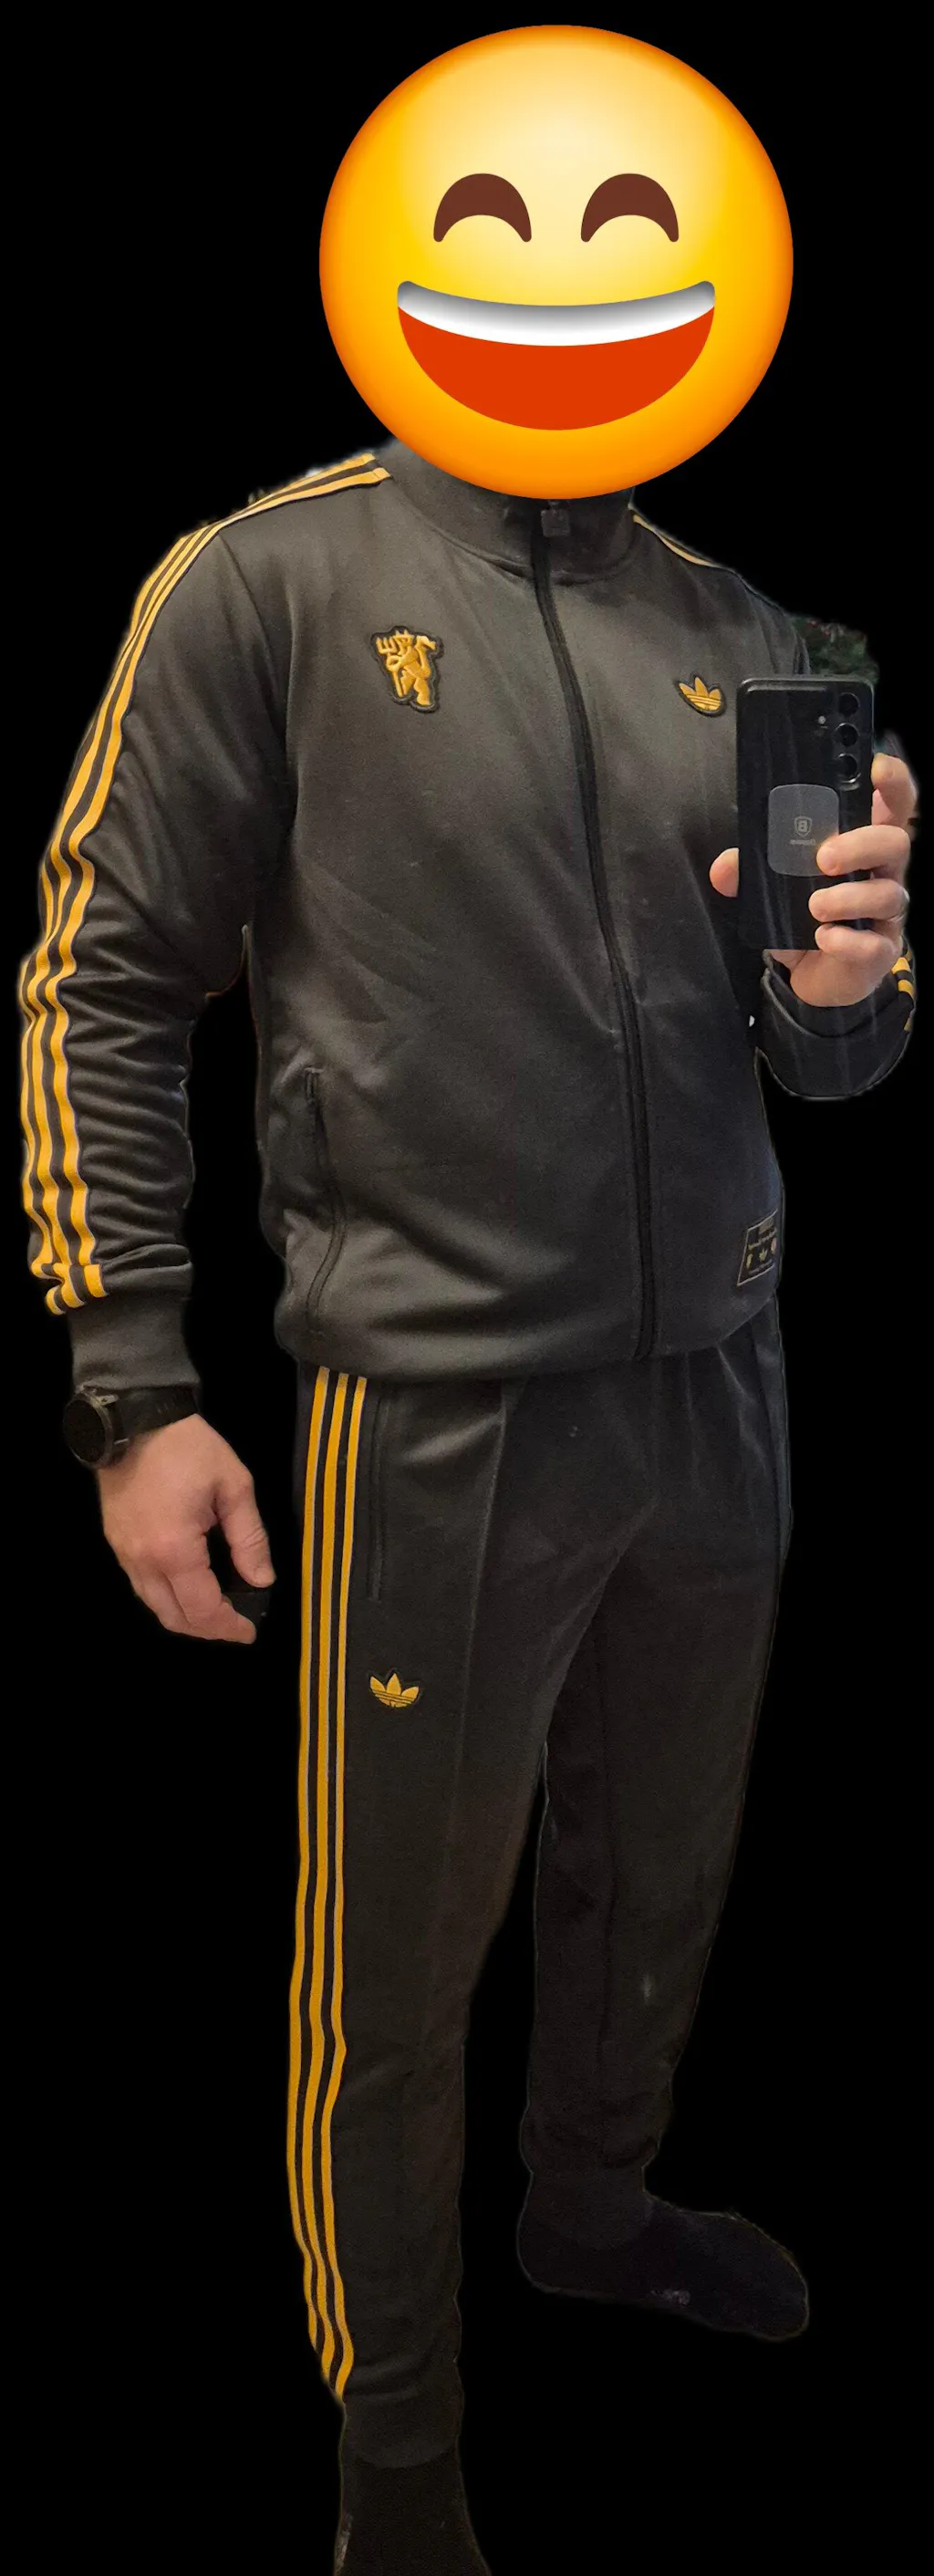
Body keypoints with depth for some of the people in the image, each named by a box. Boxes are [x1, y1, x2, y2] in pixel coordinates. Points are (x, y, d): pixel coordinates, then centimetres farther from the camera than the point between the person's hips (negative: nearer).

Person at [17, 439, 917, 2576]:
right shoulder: (275, 582, -7)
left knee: (660, 1872, 22)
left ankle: (591, 2209, 51)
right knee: (400, 1959, 9)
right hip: (441, 1417, -5)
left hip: (717, 1387, 5)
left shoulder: (741, 634, 8)